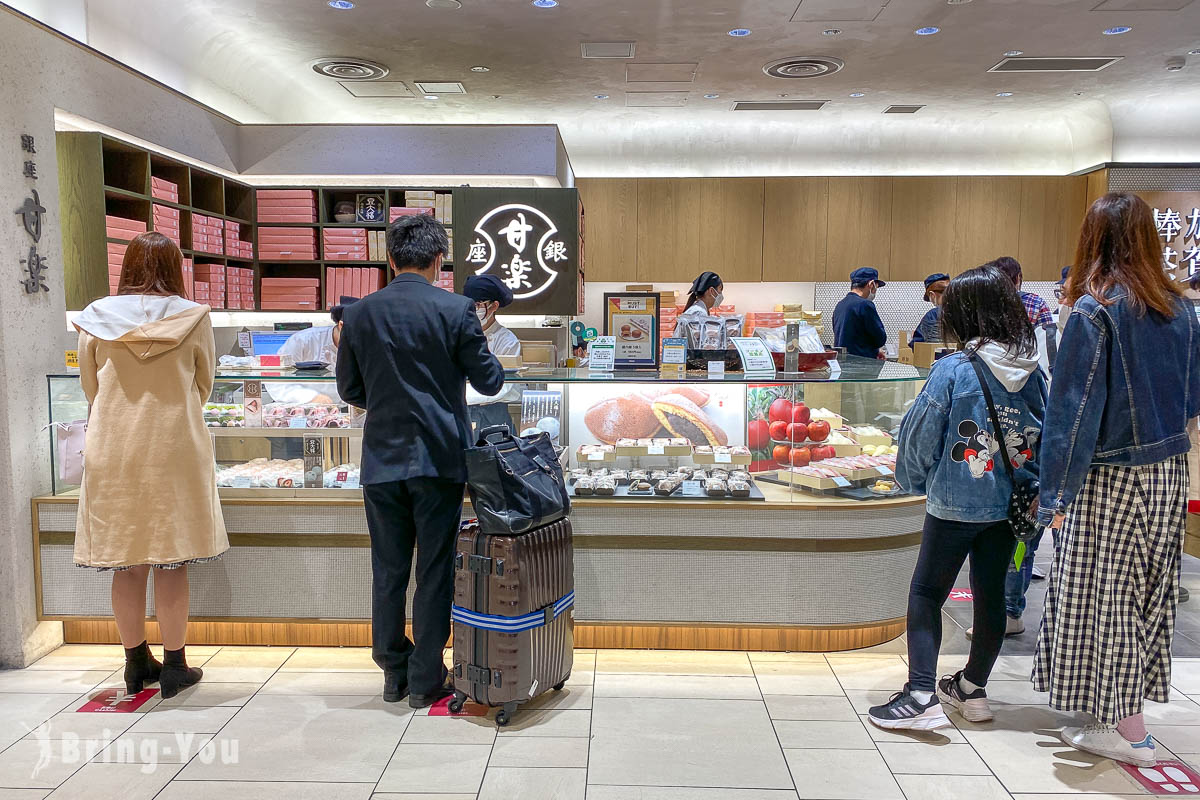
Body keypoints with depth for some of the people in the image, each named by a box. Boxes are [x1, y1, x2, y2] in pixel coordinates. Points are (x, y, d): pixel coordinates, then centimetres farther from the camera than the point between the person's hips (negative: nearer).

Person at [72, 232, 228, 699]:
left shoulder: (96, 319, -1)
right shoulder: (193, 318, -6)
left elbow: (90, 388, 10)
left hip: (112, 453, 2)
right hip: (174, 450, -2)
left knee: (126, 564, 11)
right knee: (171, 563, 6)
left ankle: (137, 664, 23)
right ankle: (174, 666, 14)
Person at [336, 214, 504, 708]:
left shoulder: (359, 314, 1)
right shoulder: (456, 310, -8)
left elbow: (349, 390, 8)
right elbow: (488, 381, -3)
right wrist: (484, 348, 18)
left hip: (382, 459, 3)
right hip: (439, 458, -2)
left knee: (388, 571, 14)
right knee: (435, 571, 7)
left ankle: (394, 674, 25)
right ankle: (426, 681, 16)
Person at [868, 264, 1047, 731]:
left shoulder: (952, 370, -15)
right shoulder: (1033, 373, 1)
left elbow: (920, 437, -10)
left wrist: (916, 482, 6)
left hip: (955, 503, -5)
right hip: (1010, 504, 6)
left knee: (926, 592, 5)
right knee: (991, 593, 15)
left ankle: (922, 695, -1)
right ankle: (972, 688, 30)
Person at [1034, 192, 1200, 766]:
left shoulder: (1094, 310, -16)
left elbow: (1074, 407, -17)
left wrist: (1057, 495, -13)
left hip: (1111, 479, -6)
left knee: (1105, 598, 5)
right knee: (1146, 592, 15)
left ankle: (1128, 733, 14)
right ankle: (1128, 710, 28)